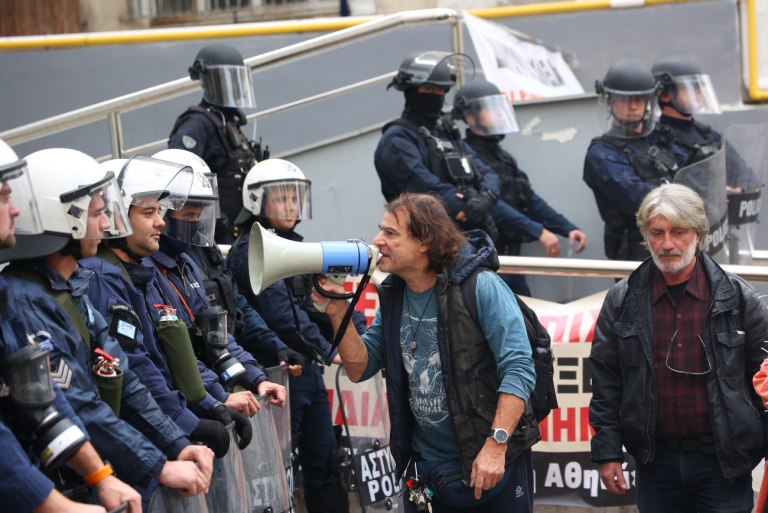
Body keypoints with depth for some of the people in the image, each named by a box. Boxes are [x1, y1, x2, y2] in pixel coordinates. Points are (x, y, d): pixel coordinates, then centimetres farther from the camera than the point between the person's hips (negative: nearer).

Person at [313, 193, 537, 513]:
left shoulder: (481, 287, -14)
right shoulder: (392, 297, 6)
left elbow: (518, 368, -19)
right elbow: (360, 368, 9)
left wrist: (496, 446, -26)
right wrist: (338, 313, -6)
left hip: (493, 464, -6)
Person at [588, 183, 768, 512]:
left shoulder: (738, 298, -2)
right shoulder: (621, 301, 2)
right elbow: (605, 382, 5)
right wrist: (607, 453, 1)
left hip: (723, 462, -2)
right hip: (655, 459, 2)